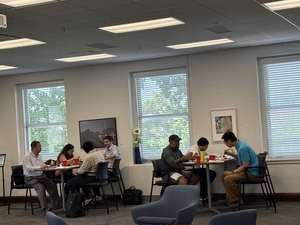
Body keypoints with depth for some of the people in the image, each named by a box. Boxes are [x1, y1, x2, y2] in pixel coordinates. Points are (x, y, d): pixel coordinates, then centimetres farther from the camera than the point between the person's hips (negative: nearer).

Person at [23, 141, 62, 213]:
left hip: (41, 176, 7)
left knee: (52, 184, -12)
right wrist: (40, 167, -30)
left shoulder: (39, 156, 14)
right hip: (30, 178, -7)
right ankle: (45, 207, -32)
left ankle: (56, 204, -9)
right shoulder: (27, 157, -9)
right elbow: (29, 169, -21)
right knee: (40, 187, -31)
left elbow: (43, 166, 16)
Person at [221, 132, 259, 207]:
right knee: (224, 175, 8)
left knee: (228, 179, -23)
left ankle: (237, 200, -7)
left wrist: (232, 172, -18)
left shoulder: (242, 148, -22)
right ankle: (233, 199, 7)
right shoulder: (239, 144, 9)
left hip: (251, 172, -11)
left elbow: (245, 165, -22)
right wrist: (230, 154, 16)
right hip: (247, 170, 11)